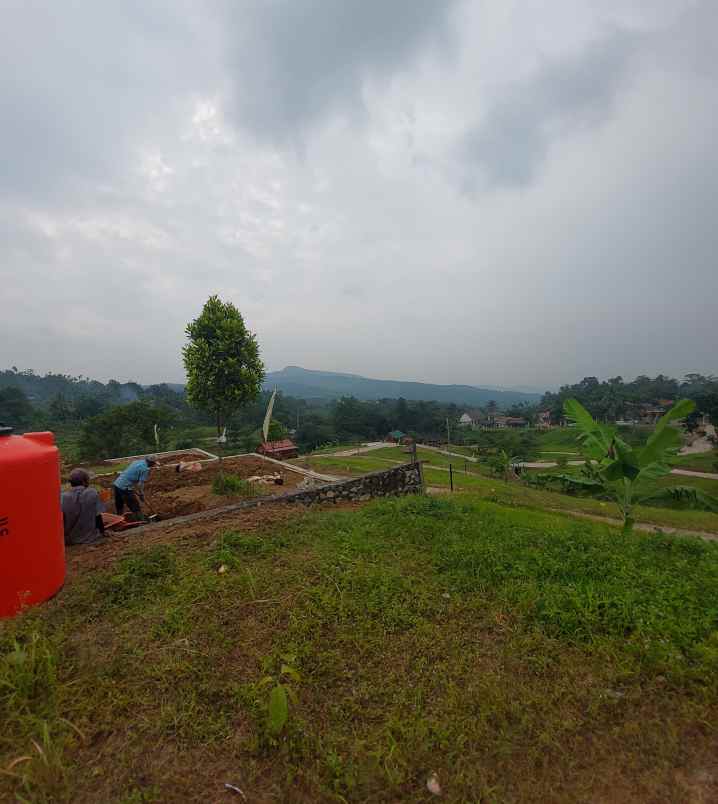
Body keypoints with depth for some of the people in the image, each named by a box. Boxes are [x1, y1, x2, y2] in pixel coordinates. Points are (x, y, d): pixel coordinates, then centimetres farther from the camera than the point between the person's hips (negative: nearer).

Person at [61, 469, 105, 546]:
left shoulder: (63, 497, -7)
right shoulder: (92, 494, -11)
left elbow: (61, 521, -2)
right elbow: (98, 516, -6)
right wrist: (102, 533, 8)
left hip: (70, 540, 3)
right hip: (90, 538, -3)